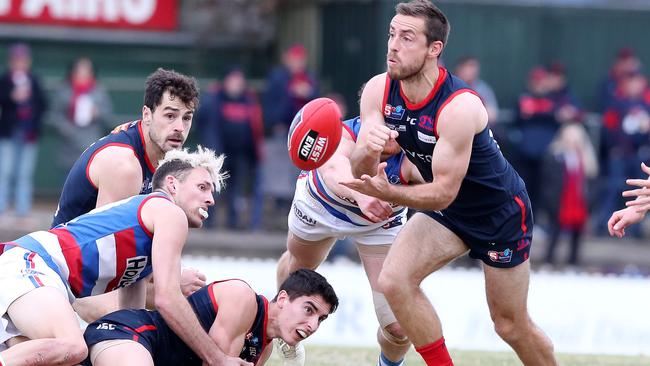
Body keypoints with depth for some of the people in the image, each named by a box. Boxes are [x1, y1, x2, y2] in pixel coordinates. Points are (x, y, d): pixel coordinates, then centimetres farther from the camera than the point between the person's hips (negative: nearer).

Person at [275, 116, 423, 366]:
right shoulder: (343, 135, -43)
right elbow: (334, 170, -65)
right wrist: (360, 193, -86)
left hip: (381, 221, 0)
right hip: (321, 205, 0)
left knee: (399, 327, -9)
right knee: (298, 264, 31)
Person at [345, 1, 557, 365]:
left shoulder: (459, 107, -34)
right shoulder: (379, 91, -15)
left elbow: (443, 193, -31)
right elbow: (361, 171, -16)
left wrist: (387, 193, -46)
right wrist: (368, 150, -40)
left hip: (502, 212, -5)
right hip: (446, 212, 5)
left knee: (511, 326, 6)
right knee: (393, 281, -17)